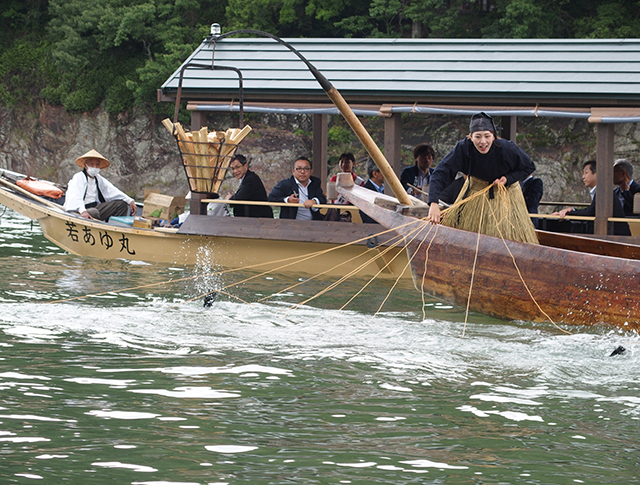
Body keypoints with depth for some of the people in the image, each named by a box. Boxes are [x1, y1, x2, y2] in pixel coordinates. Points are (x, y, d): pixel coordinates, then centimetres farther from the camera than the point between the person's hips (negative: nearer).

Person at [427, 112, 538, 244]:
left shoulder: (507, 148, -28)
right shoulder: (463, 148, -30)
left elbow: (528, 167, -9)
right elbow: (441, 173, -34)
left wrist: (508, 179, -25)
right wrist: (433, 203, -46)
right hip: (475, 189, 1)